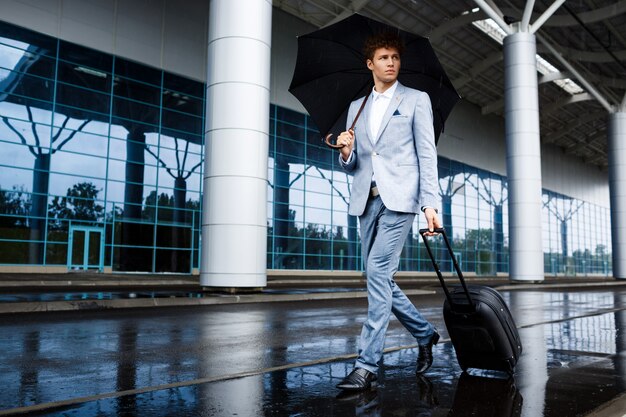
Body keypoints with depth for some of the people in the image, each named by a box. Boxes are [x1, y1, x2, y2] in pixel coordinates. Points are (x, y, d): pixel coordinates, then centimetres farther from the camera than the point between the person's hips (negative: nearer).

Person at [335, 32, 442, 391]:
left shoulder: (417, 100, 8)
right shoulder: (357, 107, 19)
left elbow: (427, 154, 0)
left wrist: (430, 203, -10)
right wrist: (346, 151, -5)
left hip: (399, 197, -5)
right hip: (366, 200, 5)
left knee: (378, 271, -16)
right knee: (380, 278, 8)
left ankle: (367, 365, -10)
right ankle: (425, 333, 29)